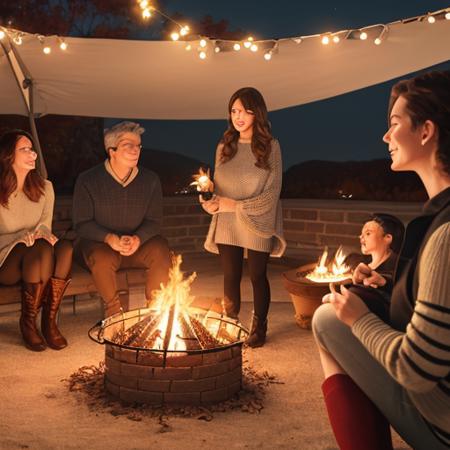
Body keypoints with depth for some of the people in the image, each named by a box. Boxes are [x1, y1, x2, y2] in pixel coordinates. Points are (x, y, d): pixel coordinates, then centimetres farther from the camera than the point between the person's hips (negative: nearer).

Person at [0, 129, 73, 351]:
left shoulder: (44, 188, 8)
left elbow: (45, 227, 9)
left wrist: (41, 234, -15)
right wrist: (23, 237, -22)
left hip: (36, 259, 4)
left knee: (65, 247, -30)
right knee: (42, 250, -36)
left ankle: (49, 320, -21)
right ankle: (28, 322, -18)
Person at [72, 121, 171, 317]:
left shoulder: (150, 180, 2)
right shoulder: (88, 181, -7)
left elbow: (154, 221, 2)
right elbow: (81, 223, -8)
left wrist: (137, 239, -21)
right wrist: (110, 238, -27)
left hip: (137, 244, 3)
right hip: (98, 244, -2)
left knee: (161, 251, -28)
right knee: (102, 258, -37)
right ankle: (116, 314, -15)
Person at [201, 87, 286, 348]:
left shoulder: (271, 146, -5)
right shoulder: (224, 147, 7)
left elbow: (272, 193, -9)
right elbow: (218, 186, 10)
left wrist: (234, 205, -14)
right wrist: (213, 202, -13)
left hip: (257, 223, -3)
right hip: (227, 225, 3)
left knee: (257, 276, 7)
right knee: (230, 277, 7)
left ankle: (259, 328, 25)